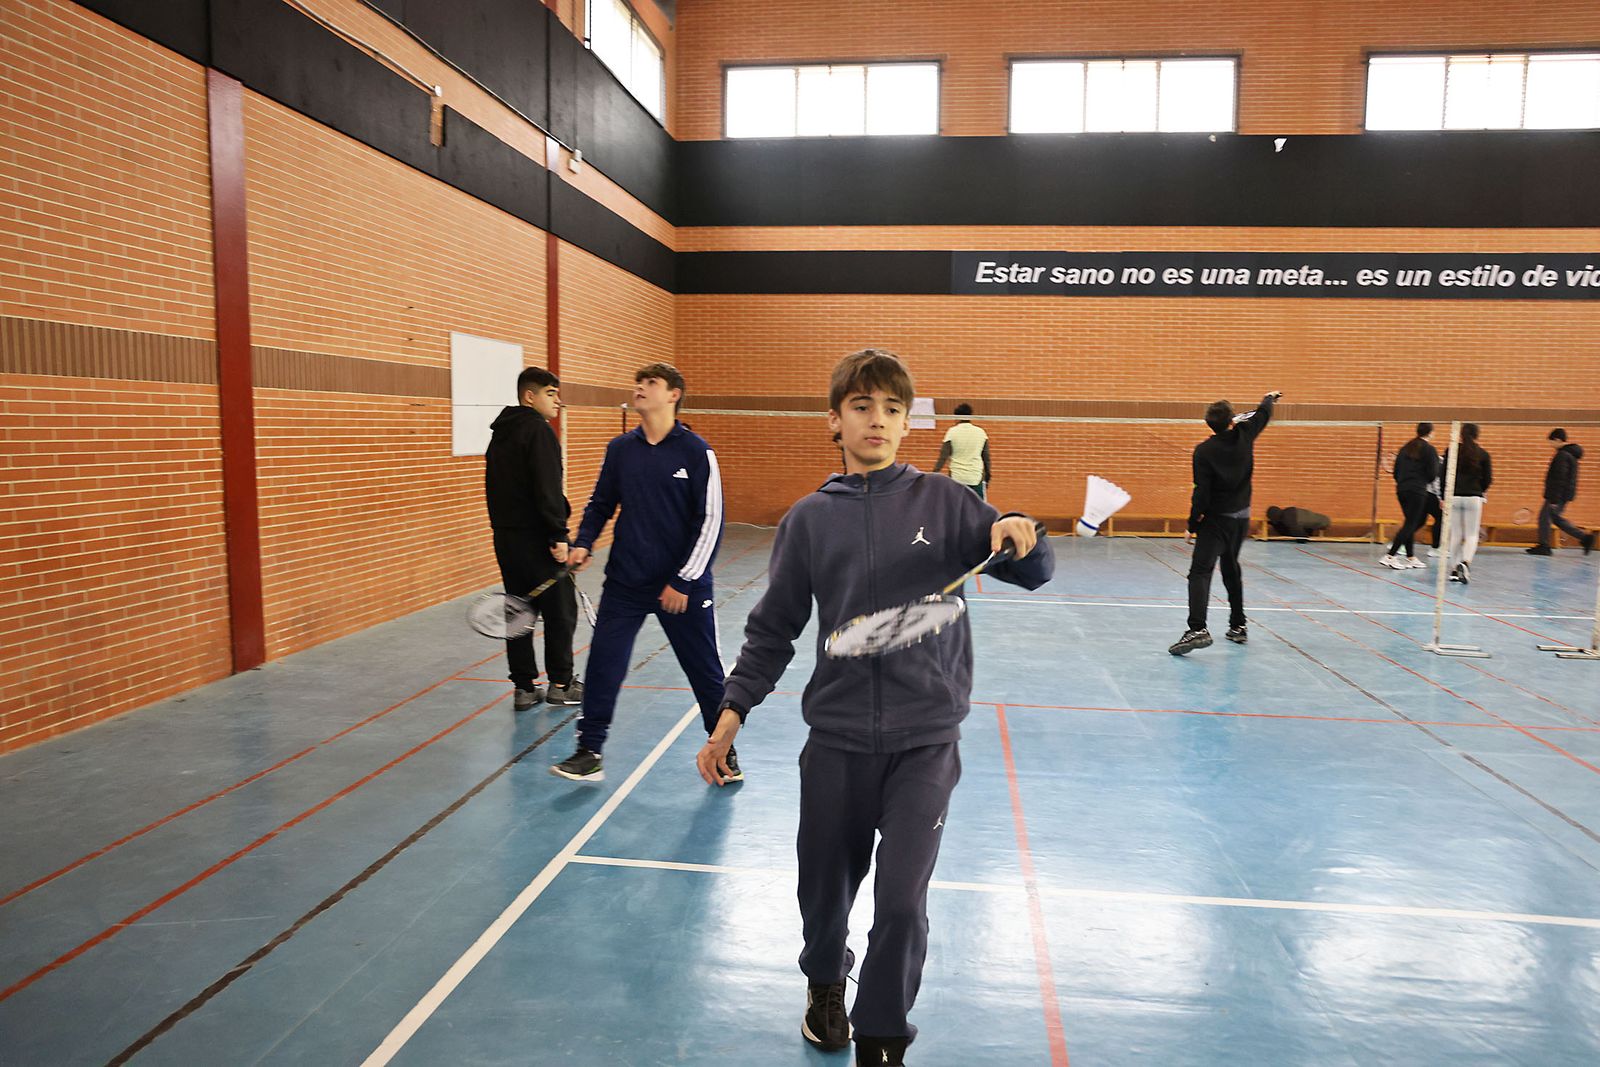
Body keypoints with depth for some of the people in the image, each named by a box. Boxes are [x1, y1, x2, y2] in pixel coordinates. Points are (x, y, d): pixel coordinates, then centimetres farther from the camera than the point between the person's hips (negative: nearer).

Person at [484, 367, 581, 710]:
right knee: (560, 608, 3)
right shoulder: (538, 430, -12)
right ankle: (561, 684, 11)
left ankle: (524, 687, 13)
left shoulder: (500, 434, 16)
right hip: (536, 537, -8)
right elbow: (547, 489, -20)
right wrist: (559, 534, -20)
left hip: (505, 536, 8)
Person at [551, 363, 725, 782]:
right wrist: (583, 543, -3)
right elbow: (601, 503, 15)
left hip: (683, 585, -3)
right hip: (624, 582, 3)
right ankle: (589, 752, 14)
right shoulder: (620, 448, 4)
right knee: (603, 665, 0)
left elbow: (710, 521, -9)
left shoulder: (696, 451, -8)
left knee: (705, 669, 9)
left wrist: (684, 581, -12)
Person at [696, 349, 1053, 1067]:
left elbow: (1035, 573, 0)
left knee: (902, 903, -5)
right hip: (836, 740, 2)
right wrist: (730, 715, 3)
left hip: (925, 742, -1)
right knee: (826, 887, 15)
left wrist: (1020, 539, -23)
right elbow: (772, 629, 8)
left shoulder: (943, 502, 0)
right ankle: (825, 983, 49)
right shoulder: (810, 518, 3)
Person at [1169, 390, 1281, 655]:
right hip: (1241, 517, 6)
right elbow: (1263, 414, 23)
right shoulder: (1244, 435, 0)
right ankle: (1238, 626, 27)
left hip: (1216, 519, -6)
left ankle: (1197, 629, -32)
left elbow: (1202, 492, -15)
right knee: (1231, 569, 22)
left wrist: (1192, 525, -7)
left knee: (1200, 572, -15)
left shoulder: (1204, 451, -14)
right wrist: (1269, 398, 44)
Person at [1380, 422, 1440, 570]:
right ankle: (1390, 556, -12)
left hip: (1401, 490, 7)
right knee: (1410, 525, -4)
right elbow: (1432, 475, -9)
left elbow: (1396, 472, 12)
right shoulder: (1429, 450, -7)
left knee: (1411, 523, 15)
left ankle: (1411, 558, 18)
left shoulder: (1405, 448, 12)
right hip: (1417, 491, -7)